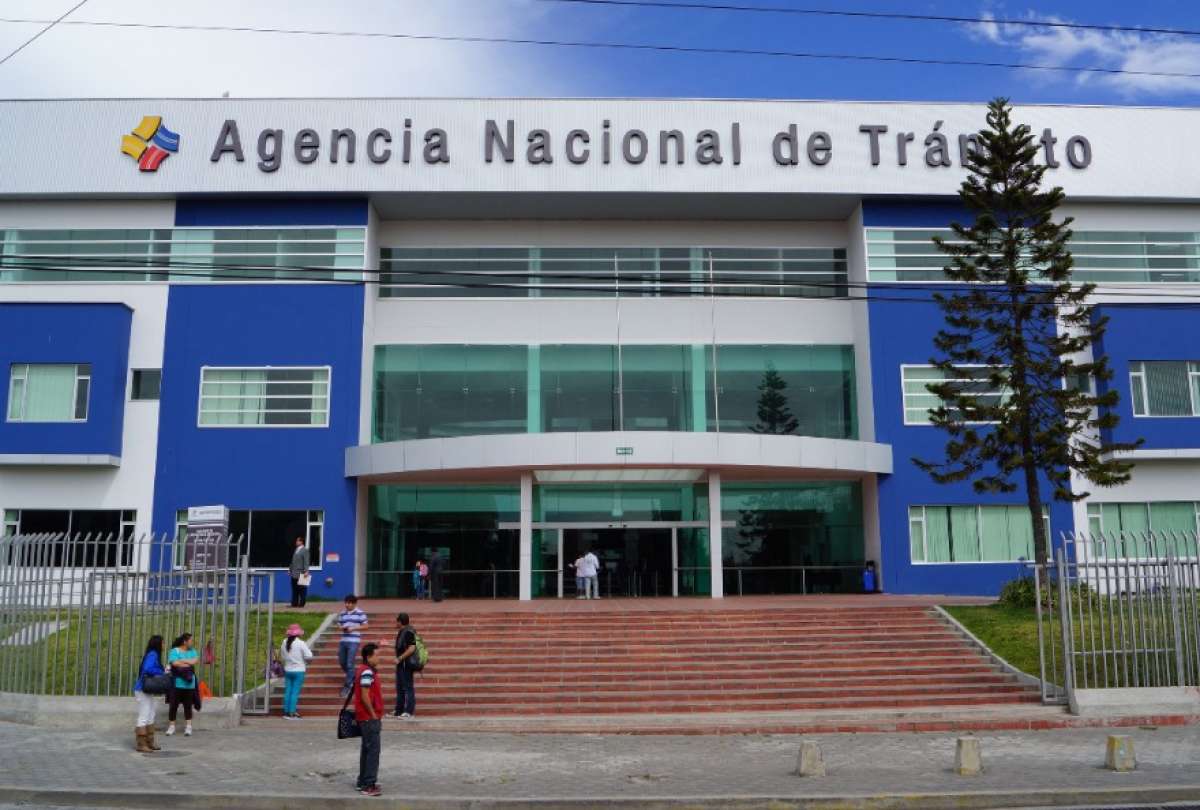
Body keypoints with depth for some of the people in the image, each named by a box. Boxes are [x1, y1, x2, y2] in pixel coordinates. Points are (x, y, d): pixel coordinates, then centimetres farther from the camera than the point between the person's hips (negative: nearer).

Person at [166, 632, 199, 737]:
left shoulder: (192, 651, 11)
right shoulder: (174, 651, -3)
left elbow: (196, 661, -6)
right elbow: (174, 663, -18)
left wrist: (182, 661, -12)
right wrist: (189, 664, -9)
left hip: (189, 684, 4)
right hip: (176, 684, -3)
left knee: (188, 706, 6)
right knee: (174, 705, 1)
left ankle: (188, 727, 8)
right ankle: (171, 726, 11)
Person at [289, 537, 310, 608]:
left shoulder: (305, 550, -4)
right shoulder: (296, 550, 17)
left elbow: (306, 562, -11)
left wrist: (306, 571, -18)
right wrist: (290, 569, 17)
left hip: (301, 574, -7)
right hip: (294, 574, 7)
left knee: (302, 590, -2)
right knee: (294, 590, 6)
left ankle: (301, 604, 1)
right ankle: (294, 603, 9)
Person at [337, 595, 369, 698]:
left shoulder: (360, 613, -4)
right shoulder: (342, 614, 10)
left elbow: (365, 626, -3)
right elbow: (339, 625, 16)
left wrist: (353, 628, -14)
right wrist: (342, 628, -8)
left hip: (354, 641, -6)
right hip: (343, 641, 6)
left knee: (350, 664, -6)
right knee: (341, 662, 13)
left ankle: (348, 685, 5)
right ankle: (352, 677, 38)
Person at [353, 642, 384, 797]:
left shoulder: (369, 671, 13)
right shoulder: (367, 672, -18)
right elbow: (365, 697, -22)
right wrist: (374, 715, -15)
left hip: (367, 718, 10)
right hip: (369, 718, -10)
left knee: (367, 749, 16)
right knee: (373, 750, -7)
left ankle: (363, 782, 23)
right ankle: (368, 785, -6)